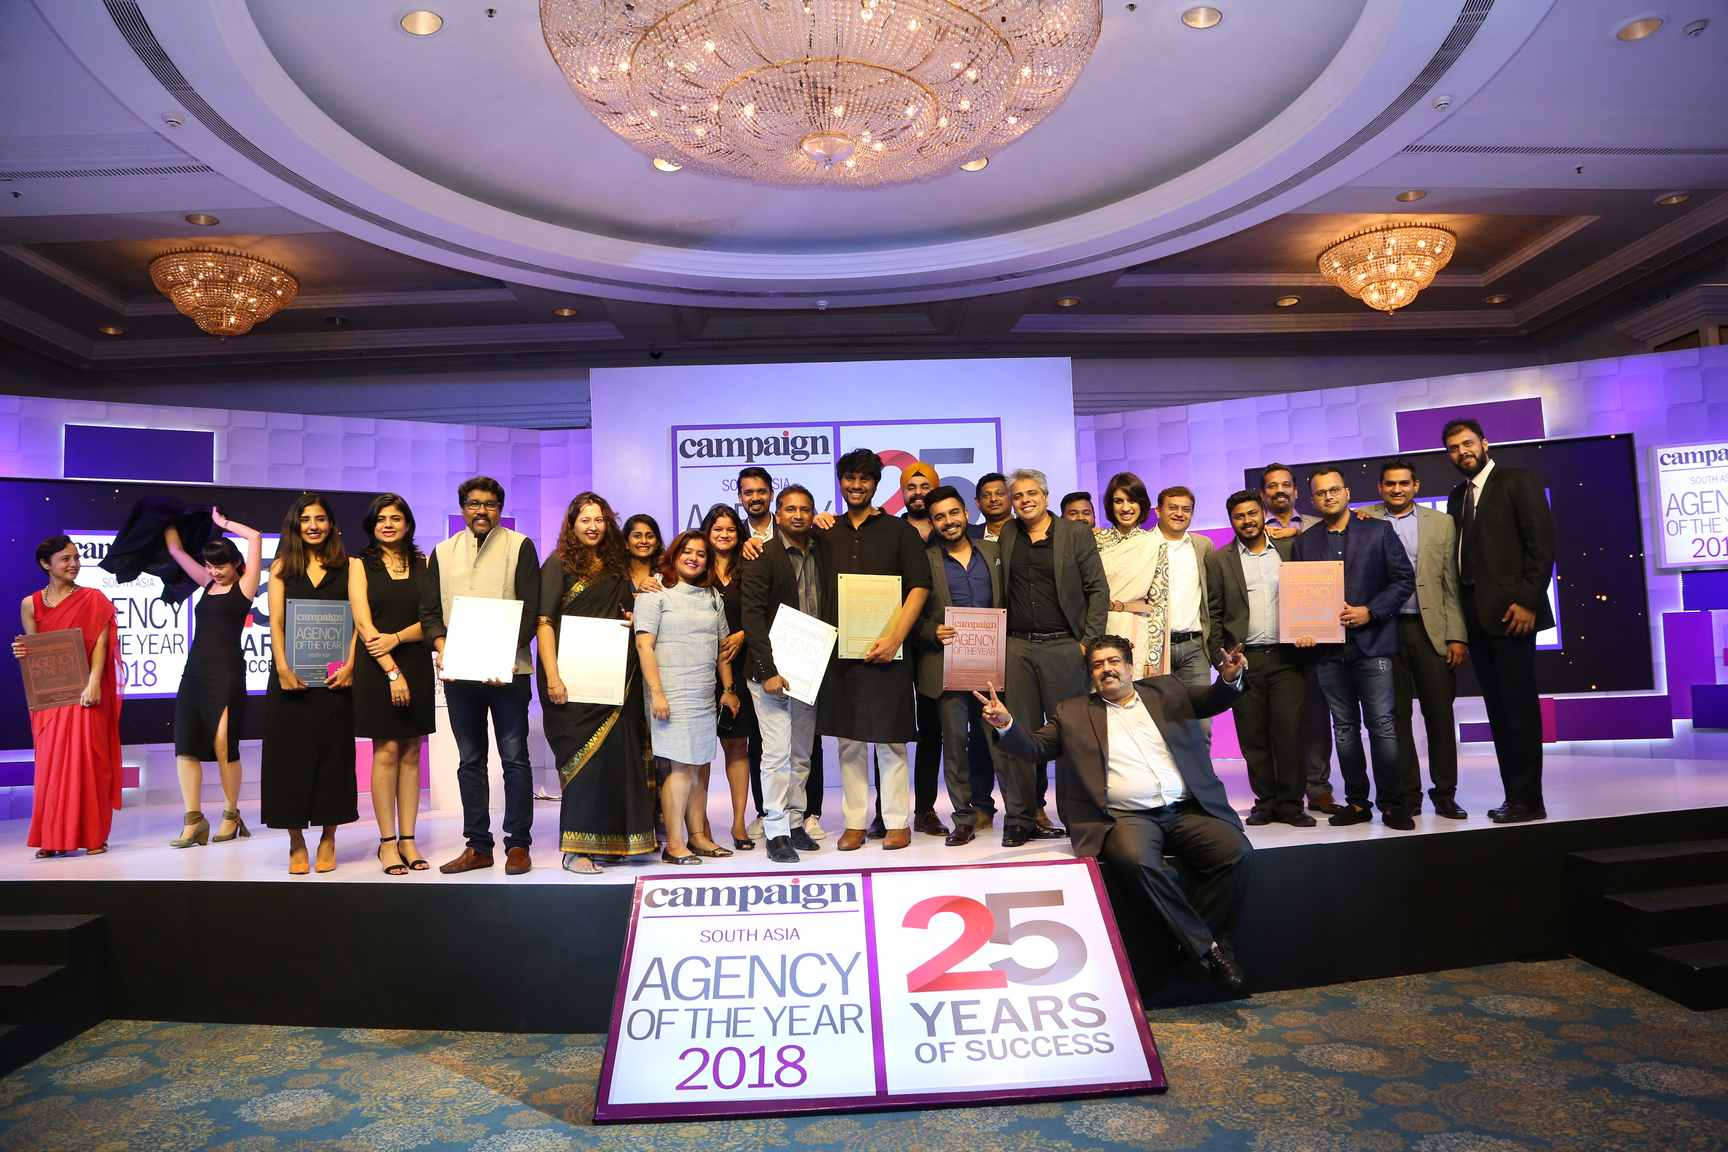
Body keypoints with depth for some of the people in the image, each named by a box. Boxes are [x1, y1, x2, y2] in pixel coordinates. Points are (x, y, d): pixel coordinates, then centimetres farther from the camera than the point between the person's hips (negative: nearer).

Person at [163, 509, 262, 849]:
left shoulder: (244, 587, 0)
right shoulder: (208, 585, 17)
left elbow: (255, 537, -8)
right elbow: (176, 550, 25)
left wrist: (222, 523, 5)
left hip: (227, 671, -6)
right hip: (195, 670, 6)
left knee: (223, 746, -3)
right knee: (185, 744, -1)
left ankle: (232, 816, 11)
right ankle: (194, 820, 3)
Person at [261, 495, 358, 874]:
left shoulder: (347, 567, 7)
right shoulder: (282, 567, 8)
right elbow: (276, 623, 1)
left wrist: (349, 665, -12)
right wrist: (283, 668, -12)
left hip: (334, 676, 0)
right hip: (292, 675, 1)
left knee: (332, 753, 3)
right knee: (291, 754, 1)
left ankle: (328, 838, 13)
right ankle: (296, 842, 9)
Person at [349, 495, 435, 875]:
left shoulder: (422, 564, 11)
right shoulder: (361, 564, 4)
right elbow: (363, 623, -5)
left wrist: (396, 638, -13)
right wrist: (392, 672, -13)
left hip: (417, 665, 3)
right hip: (377, 668, -3)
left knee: (410, 754, 5)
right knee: (386, 752, -3)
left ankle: (408, 840, 10)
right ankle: (387, 841, 4)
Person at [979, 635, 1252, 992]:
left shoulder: (1166, 691, 18)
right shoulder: (1073, 712, 14)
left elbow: (1212, 701, 9)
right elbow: (1035, 745, 7)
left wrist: (1229, 679, -13)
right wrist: (1005, 724, -13)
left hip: (1187, 811, 3)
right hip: (1126, 818, -2)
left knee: (1236, 851, -22)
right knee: (1138, 860, -33)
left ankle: (1192, 943, -6)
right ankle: (1208, 948, -16)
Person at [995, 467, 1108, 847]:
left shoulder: (1075, 533, 3)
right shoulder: (1006, 535, 12)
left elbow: (1098, 590, 1)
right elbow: (999, 590, 19)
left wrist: (1089, 641, -6)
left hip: (1063, 646, -3)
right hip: (1016, 648, 3)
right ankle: (1019, 819, 10)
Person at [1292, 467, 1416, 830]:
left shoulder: (1379, 531, 5)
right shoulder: (1304, 542, 12)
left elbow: (1404, 580, 1)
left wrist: (1370, 612, -11)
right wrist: (1301, 629, -6)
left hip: (1372, 641, -3)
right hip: (1328, 647, 3)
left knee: (1382, 725, -4)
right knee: (1344, 728, 8)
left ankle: (1391, 803, 5)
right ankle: (1357, 802, 15)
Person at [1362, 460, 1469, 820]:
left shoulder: (1441, 523, 8)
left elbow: (1451, 585, 4)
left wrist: (1456, 637, -2)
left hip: (1430, 629, 1)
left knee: (1440, 712, 4)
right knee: (1396, 715, 5)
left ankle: (1444, 793, 15)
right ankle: (1407, 794, 13)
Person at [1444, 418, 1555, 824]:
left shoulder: (1519, 482, -1)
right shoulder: (1457, 496, 18)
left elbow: (1542, 544, -9)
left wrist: (1528, 601, -16)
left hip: (1509, 611, -7)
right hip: (1475, 615, 7)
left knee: (1518, 706, -4)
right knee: (1498, 709, 10)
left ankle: (1528, 800, 3)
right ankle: (1515, 796, 16)